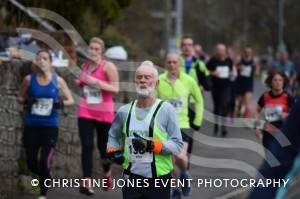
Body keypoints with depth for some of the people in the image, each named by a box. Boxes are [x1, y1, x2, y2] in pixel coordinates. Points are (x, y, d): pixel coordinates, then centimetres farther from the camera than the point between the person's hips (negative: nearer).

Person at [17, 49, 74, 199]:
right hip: (31, 125, 2)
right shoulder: (29, 79, 0)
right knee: (31, 163, 3)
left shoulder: (57, 81, -1)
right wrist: (26, 101, -11)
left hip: (50, 125, -1)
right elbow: (20, 97, 12)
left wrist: (62, 103, -15)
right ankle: (45, 176, 38)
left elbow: (71, 100, 7)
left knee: (45, 162, -10)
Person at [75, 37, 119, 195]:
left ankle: (107, 172, 39)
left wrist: (97, 82, -22)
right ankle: (87, 182, -13)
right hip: (86, 111, 3)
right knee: (87, 146, -10)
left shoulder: (108, 67, -7)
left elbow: (115, 89, -13)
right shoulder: (85, 66, 10)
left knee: (103, 146, 10)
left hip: (104, 112, -3)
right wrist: (80, 83, 5)